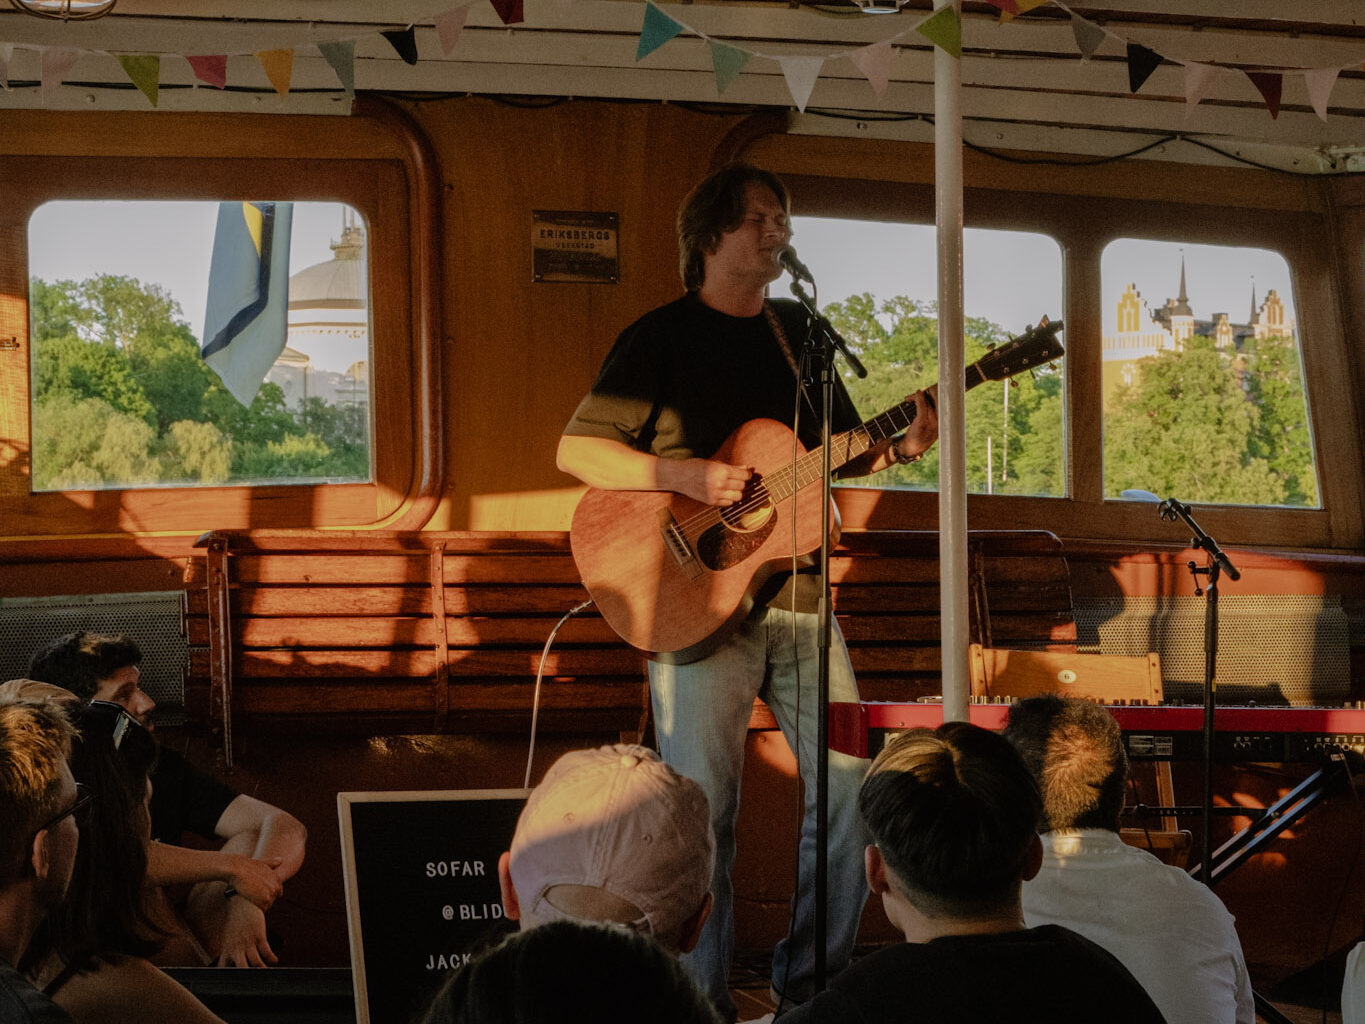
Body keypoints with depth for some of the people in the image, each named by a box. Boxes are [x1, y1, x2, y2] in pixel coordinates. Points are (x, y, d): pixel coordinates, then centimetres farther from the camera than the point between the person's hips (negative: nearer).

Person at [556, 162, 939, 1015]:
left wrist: (903, 447, -1)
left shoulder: (801, 333, 16)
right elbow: (577, 449, -7)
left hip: (797, 591, 6)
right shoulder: (663, 336, -2)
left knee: (852, 778, 3)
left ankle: (814, 975, 19)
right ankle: (702, 1000, 10)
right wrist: (686, 476, -19)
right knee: (704, 807, -4)